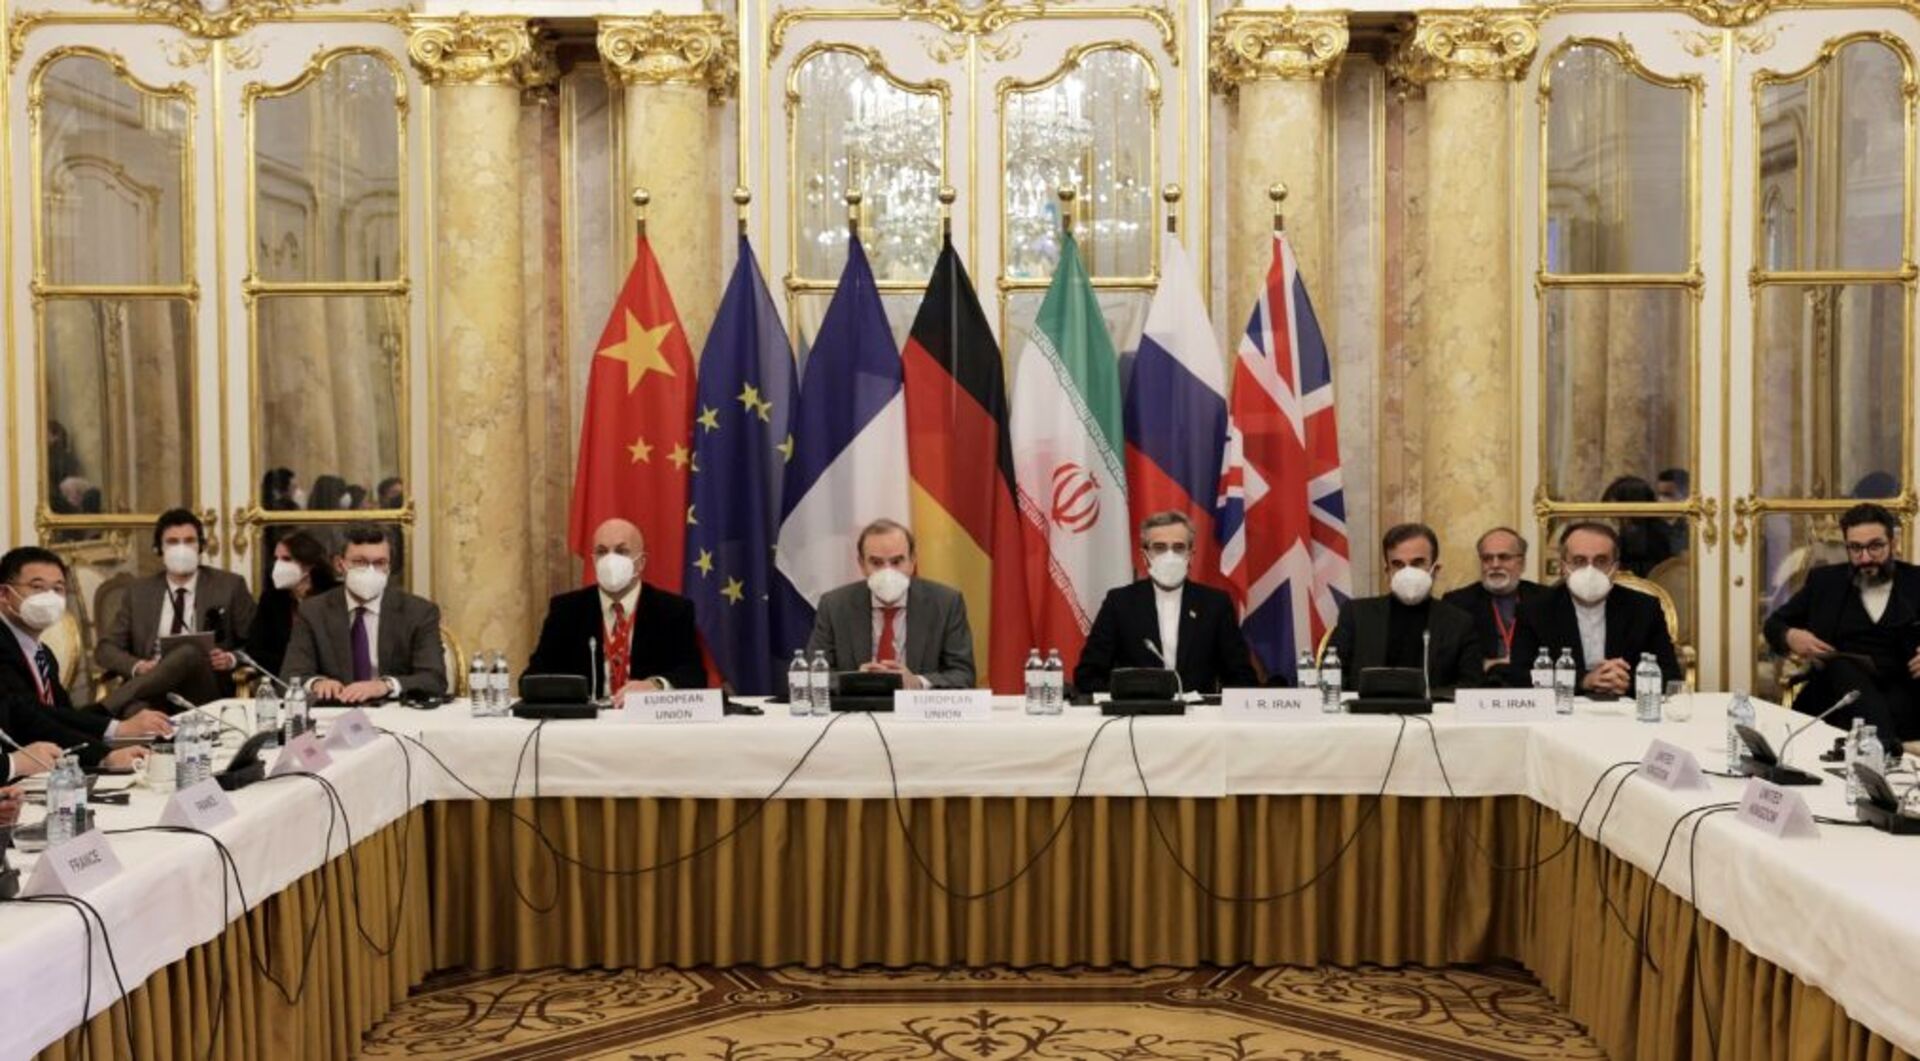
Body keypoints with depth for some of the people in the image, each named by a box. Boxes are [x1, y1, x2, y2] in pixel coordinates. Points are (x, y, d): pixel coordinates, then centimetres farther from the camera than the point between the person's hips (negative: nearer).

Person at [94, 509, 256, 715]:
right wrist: (138, 666, -8)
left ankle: (106, 708, -34)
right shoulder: (139, 591, 17)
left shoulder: (229, 586, 9)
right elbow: (105, 649, 13)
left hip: (204, 693, 1)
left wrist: (231, 659, -11)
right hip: (153, 690, -1)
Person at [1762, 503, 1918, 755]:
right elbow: (1774, 623, 21)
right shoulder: (1825, 580, 16)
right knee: (1842, 664, -36)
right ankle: (1885, 745, -53)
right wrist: (1791, 636, -4)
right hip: (1835, 690, 2)